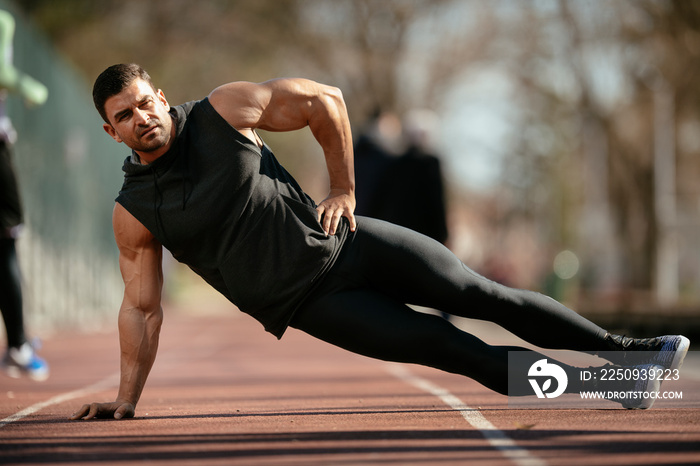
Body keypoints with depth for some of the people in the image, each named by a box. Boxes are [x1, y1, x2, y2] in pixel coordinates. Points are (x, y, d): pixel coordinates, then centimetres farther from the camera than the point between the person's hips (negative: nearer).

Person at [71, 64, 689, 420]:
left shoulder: (224, 110, -6)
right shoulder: (133, 213, -7)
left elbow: (324, 101, 2)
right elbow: (142, 308, -1)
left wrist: (344, 189, 1)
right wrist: (125, 397, -4)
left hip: (341, 242, 2)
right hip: (306, 302, -1)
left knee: (480, 294, -2)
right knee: (440, 344, -12)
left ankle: (621, 349, 8)